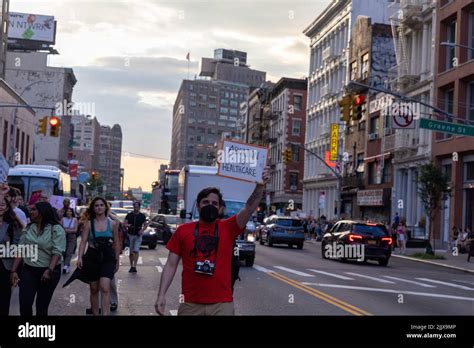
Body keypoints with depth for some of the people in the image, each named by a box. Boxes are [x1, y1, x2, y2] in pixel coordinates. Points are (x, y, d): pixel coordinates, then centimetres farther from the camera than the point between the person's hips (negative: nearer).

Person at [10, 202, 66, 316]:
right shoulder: (28, 229, 7)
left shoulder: (56, 229, -8)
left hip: (49, 271, -3)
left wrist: (50, 270, -28)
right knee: (24, 304, -7)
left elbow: (57, 251, -16)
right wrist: (14, 270, -1)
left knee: (42, 305, 7)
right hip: (28, 270, 4)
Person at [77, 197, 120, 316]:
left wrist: (117, 261, 12)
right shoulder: (89, 223, 1)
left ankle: (105, 314, -23)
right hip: (92, 257, 1)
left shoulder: (112, 224, 2)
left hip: (108, 258, -1)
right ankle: (95, 314, 25)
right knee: (94, 289, 11)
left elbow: (116, 244, 9)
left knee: (104, 287, -19)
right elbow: (83, 241, -4)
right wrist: (80, 257, -18)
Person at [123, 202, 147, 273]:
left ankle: (134, 266, -17)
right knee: (131, 252, 7)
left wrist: (142, 230, -8)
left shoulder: (142, 216, 5)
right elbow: (124, 224, 2)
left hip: (138, 236, -1)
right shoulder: (129, 215, 5)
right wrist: (128, 225, -20)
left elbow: (145, 225, 11)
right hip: (130, 235, 1)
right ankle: (131, 266, 18)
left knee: (136, 251, -14)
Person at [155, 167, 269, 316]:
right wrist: (161, 295, -4)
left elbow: (249, 208, -10)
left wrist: (260, 186, -27)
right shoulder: (183, 230, 5)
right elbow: (171, 265, 5)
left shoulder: (228, 227, 4)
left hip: (222, 304, -1)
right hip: (190, 304, 1)